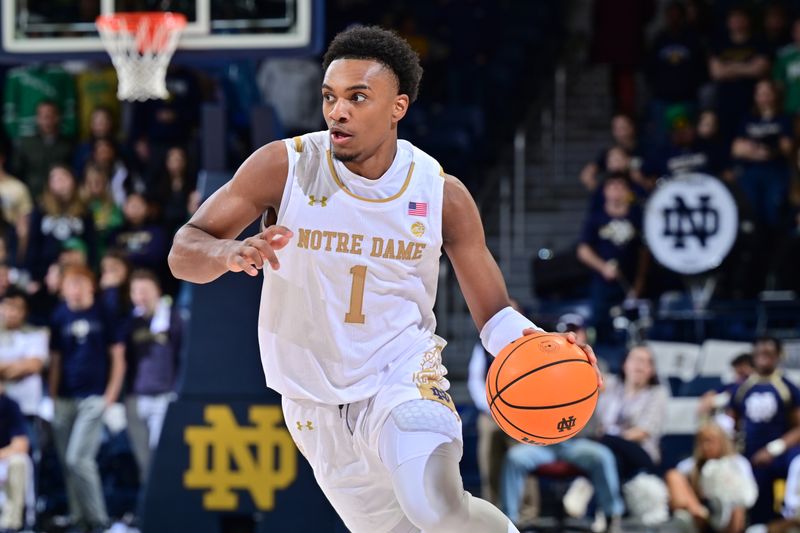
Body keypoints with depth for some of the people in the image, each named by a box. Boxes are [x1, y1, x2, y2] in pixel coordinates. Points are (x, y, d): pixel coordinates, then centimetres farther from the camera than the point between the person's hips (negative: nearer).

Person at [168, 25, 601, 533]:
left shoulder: (442, 193, -9)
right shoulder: (283, 167, -13)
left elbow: (493, 311, -1)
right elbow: (183, 253, -12)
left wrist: (531, 341, -25)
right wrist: (230, 253, -36)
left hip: (403, 374, -2)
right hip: (317, 404, 2)